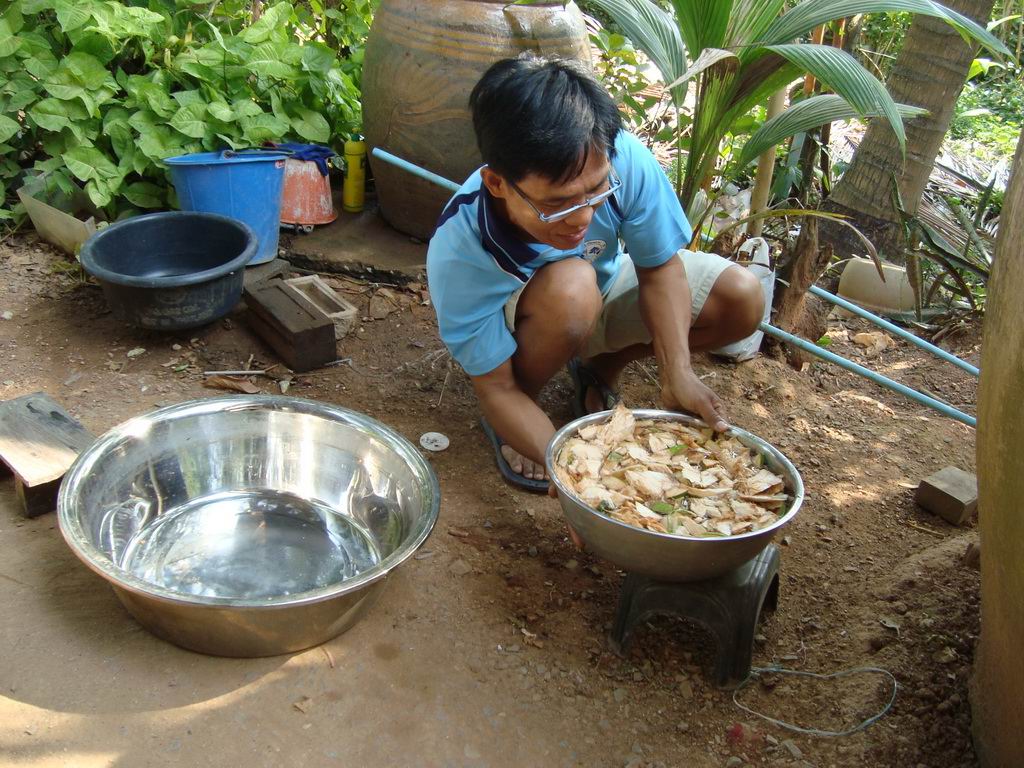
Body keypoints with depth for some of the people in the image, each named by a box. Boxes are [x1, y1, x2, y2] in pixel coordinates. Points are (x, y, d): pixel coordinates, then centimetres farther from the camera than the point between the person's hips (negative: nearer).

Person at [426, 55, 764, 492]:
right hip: (518, 327, -4)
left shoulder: (622, 159, -34)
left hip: (608, 284, 4)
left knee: (743, 300, -15)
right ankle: (509, 426, -8)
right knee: (570, 285, -39)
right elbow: (496, 388, -29)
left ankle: (601, 367, 9)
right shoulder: (459, 255, -38)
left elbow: (659, 268, -18)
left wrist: (676, 373, -32)